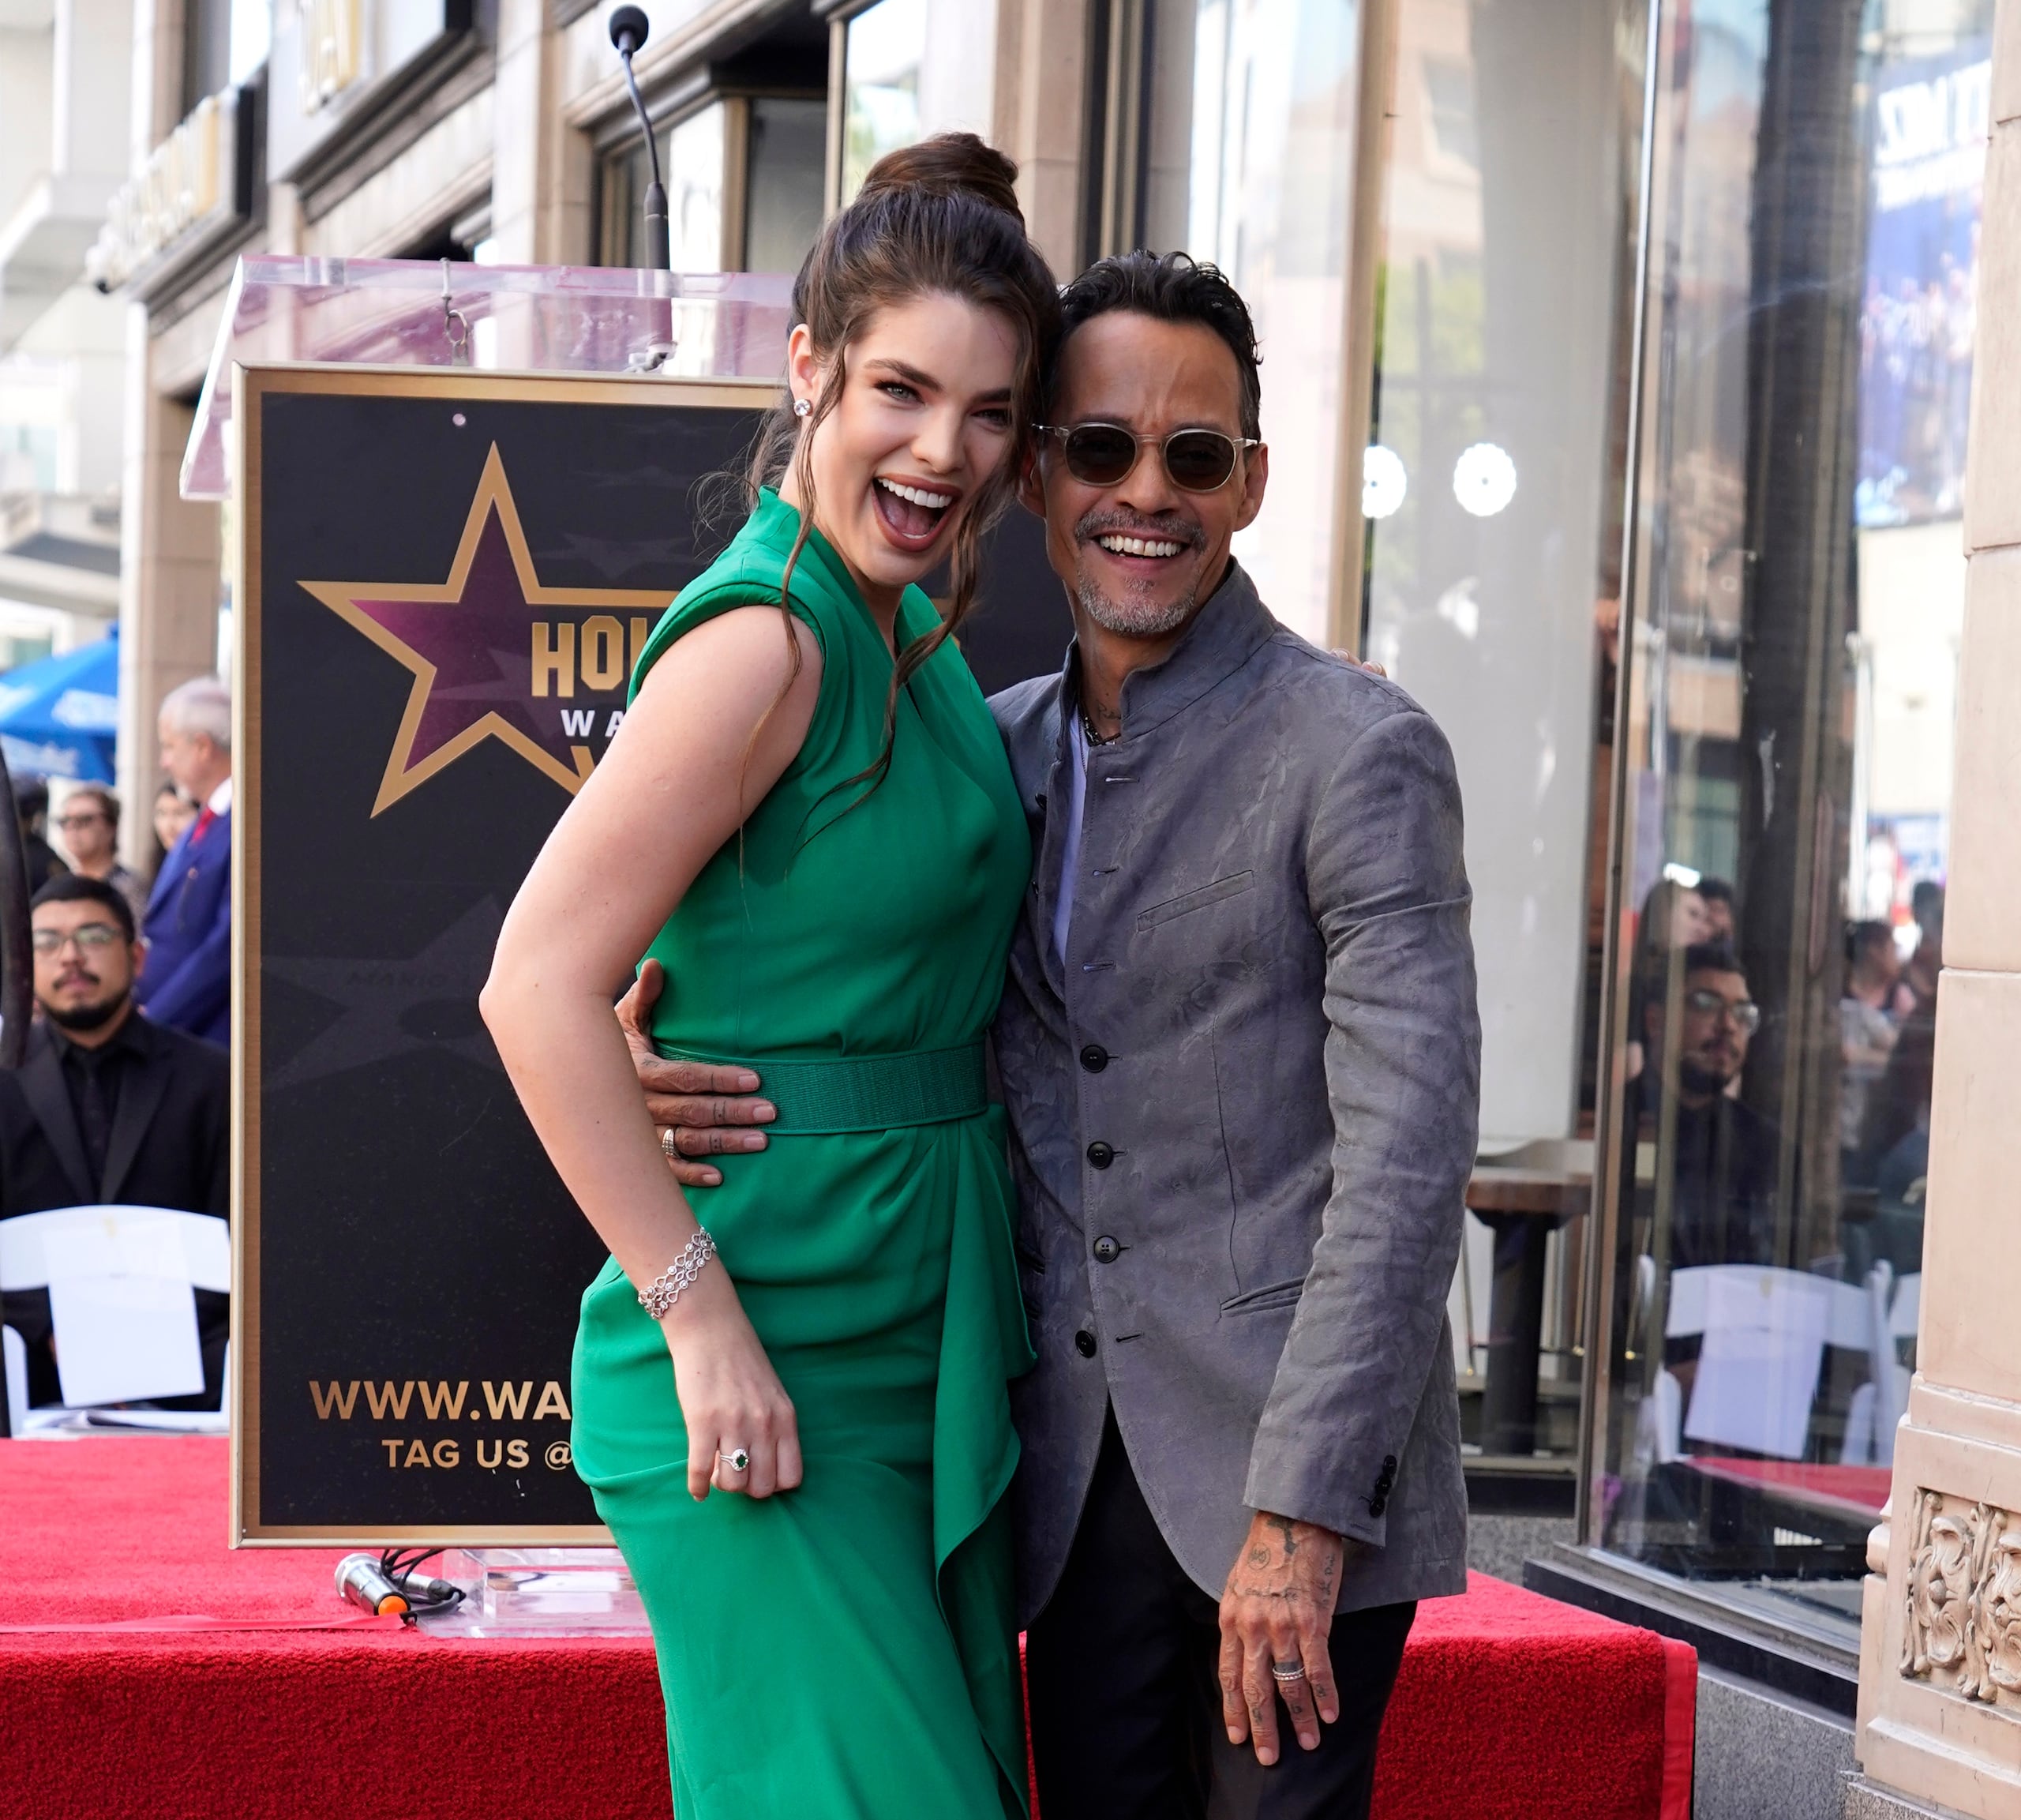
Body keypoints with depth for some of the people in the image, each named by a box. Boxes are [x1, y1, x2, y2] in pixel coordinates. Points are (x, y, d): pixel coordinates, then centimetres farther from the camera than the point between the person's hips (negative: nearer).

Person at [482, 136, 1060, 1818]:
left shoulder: (909, 639, 11)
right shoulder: (768, 638, -17)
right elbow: (540, 984, -21)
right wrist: (701, 1316, -21)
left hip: (925, 1345, 9)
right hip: (778, 1355, -9)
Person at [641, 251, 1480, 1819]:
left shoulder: (1359, 752, -8)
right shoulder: (995, 750, 11)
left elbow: (1406, 1153, -14)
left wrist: (1303, 1510, -19)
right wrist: (663, 1076, -7)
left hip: (1294, 1464, -5)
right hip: (1079, 1474, 5)